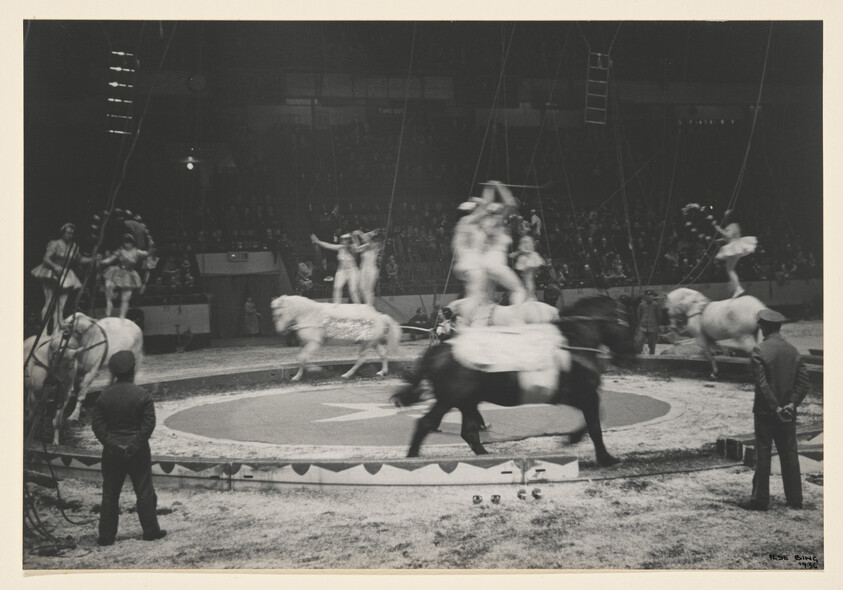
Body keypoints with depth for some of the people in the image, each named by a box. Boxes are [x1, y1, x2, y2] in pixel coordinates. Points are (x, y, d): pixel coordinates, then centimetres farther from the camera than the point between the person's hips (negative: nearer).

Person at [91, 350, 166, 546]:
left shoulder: (104, 396, -1)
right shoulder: (142, 396, -10)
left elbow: (97, 424, -4)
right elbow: (148, 425, -12)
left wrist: (110, 443, -7)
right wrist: (136, 444, -9)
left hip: (112, 451, 2)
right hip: (137, 451, -2)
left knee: (110, 493, 9)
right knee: (144, 491, 9)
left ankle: (106, 535, 11)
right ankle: (150, 531, 14)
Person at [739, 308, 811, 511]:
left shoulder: (759, 351, -12)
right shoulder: (793, 351, 5)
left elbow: (762, 384, -18)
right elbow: (803, 381, 0)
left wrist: (776, 408, -14)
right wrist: (792, 404, -6)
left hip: (765, 411, -5)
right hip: (788, 414, 5)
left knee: (763, 455, 2)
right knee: (789, 455, 11)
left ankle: (760, 500, 6)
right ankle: (795, 500, 15)